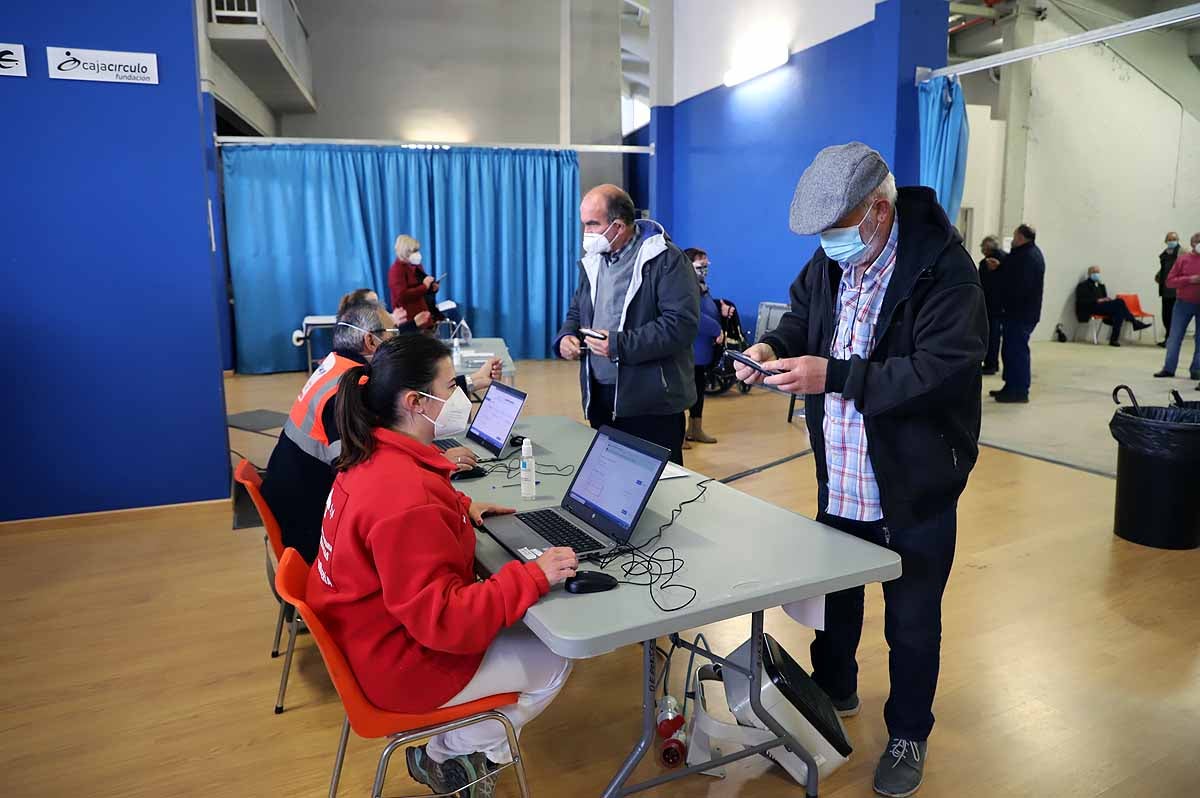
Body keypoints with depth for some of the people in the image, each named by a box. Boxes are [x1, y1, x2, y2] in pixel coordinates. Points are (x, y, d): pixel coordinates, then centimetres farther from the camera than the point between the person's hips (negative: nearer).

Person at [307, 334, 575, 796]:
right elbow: (442, 620, -33)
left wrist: (460, 508, 6)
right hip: (398, 665, -9)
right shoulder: (407, 497, -36)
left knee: (521, 626, 20)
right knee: (552, 662, 6)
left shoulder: (375, 455, -4)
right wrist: (533, 576, -28)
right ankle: (450, 756, 21)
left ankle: (450, 749, 26)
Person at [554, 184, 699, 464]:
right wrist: (566, 337, 2)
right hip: (599, 398, 7)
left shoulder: (666, 260, -11)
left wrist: (620, 345, -22)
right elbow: (576, 312, 25)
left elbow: (682, 324, -20)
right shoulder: (592, 261, 14)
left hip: (651, 402, -7)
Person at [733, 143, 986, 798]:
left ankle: (908, 735, 36)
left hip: (913, 491, -6)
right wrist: (776, 348, -6)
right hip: (838, 482, 6)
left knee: (911, 622, 13)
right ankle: (834, 690, 49)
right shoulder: (830, 260, 2)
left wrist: (833, 375, -33)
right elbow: (803, 316, 16)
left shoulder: (942, 268, -21)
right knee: (833, 598, 23)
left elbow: (943, 369, -29)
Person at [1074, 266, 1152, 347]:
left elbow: (1104, 298, 24)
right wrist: (1097, 300, -18)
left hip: (1103, 306, 7)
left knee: (1119, 310, -27)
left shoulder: (1101, 286, 30)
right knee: (1119, 302, -26)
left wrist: (1107, 300, -2)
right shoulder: (1083, 286, 7)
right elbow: (1081, 301, -7)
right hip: (1092, 308, -7)